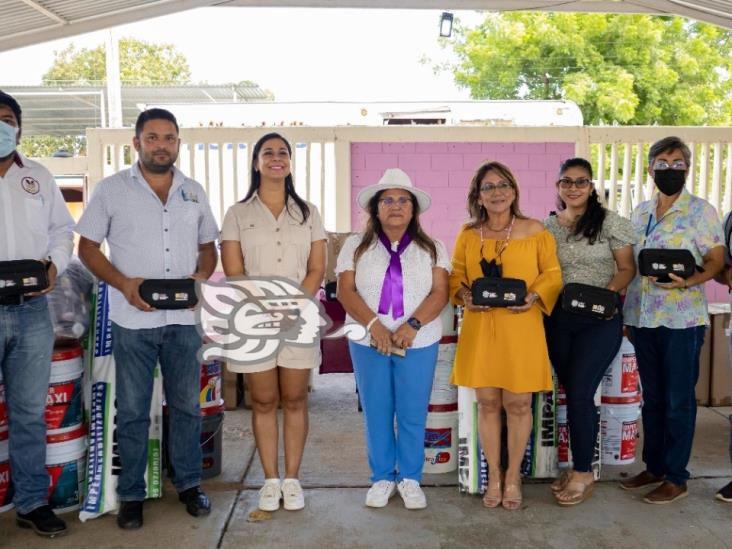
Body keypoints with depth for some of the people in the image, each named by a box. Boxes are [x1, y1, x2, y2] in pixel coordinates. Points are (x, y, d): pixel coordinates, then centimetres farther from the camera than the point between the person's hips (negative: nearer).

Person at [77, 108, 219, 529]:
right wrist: (123, 283, -15)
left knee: (187, 406, 12)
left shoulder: (194, 192, 9)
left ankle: (189, 483, 28)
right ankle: (132, 494, 22)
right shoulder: (112, 189, 0)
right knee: (132, 411, 7)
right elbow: (88, 247, 1)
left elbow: (208, 246, 14)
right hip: (133, 319, -2)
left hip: (184, 318, 3)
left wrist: (201, 276, -7)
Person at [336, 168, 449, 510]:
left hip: (419, 343, 0)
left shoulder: (432, 248, 5)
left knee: (412, 414, 5)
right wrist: (374, 325, -17)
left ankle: (410, 478, 22)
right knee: (376, 413, 8)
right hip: (368, 341, 1)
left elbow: (439, 293, -4)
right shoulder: (356, 246, 5)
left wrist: (412, 325, -19)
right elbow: (346, 291, -3)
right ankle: (382, 478, 23)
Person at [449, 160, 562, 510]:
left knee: (518, 404, 4)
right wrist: (465, 295, -7)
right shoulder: (468, 234, 6)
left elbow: (552, 274, 5)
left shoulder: (535, 231, 1)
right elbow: (456, 276, 13)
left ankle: (513, 477, 23)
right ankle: (493, 477, 24)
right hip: (480, 328, 2)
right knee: (487, 403, 7)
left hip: (521, 328, -1)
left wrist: (534, 295, -12)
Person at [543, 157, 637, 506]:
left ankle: (582, 473, 8)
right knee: (572, 394, 10)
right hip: (557, 319, 4)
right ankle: (580, 467, 24)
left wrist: (608, 293, -20)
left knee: (579, 394, -8)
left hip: (599, 320, -4)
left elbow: (627, 268, -3)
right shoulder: (547, 226, 9)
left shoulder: (610, 222, -3)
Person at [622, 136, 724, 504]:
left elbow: (716, 260, -4)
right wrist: (626, 314, 10)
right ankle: (654, 467, 27)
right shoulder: (640, 212, 12)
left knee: (678, 401, 2)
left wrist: (687, 281, -24)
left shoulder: (700, 210, -2)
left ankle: (676, 479, 14)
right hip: (642, 317, 5)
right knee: (651, 398, 14)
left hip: (681, 318, -5)